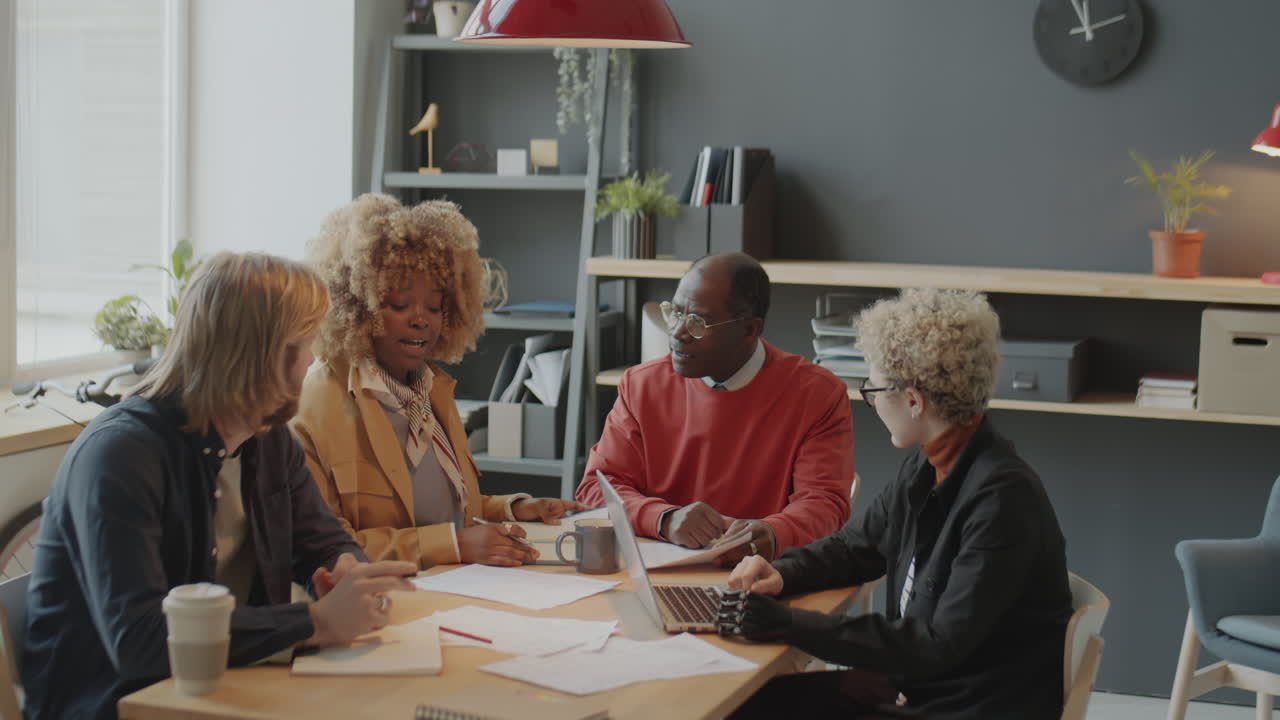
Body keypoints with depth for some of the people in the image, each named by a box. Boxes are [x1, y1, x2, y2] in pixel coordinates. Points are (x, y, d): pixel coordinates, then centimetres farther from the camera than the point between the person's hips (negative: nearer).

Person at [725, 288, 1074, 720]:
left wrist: (790, 624, -26)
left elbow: (942, 645, -25)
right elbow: (855, 546, 18)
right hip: (915, 684, 8)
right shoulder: (927, 468, 3)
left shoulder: (1003, 495, -23)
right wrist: (781, 574, -3)